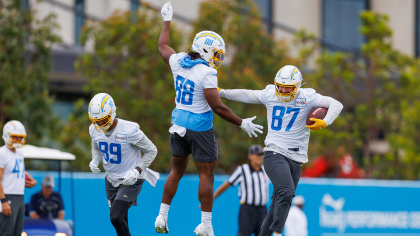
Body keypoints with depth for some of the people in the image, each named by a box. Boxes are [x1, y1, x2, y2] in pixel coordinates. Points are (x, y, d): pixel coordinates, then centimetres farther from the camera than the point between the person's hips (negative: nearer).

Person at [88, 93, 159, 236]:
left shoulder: (129, 130, -25)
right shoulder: (94, 130, -7)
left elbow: (151, 151, -12)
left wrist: (137, 171, -23)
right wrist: (95, 161, -6)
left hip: (130, 181, -6)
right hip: (111, 180, 6)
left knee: (116, 217, -19)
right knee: (121, 221, 12)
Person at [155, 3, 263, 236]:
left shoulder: (178, 62, -1)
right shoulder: (206, 73, -21)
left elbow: (163, 47, 21)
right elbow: (217, 107, -20)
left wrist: (167, 21, 34)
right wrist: (242, 123, -10)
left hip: (178, 125, 7)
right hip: (199, 128, -7)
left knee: (176, 171, 19)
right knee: (206, 175, 1)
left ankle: (162, 217, 20)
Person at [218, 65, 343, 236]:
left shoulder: (307, 97, 1)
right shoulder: (269, 94, 6)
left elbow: (336, 105, -2)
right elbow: (246, 95, 22)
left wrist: (324, 123, -19)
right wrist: (221, 92, 25)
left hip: (296, 158, 2)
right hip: (275, 153, -2)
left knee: (280, 202, 5)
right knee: (286, 192, -25)